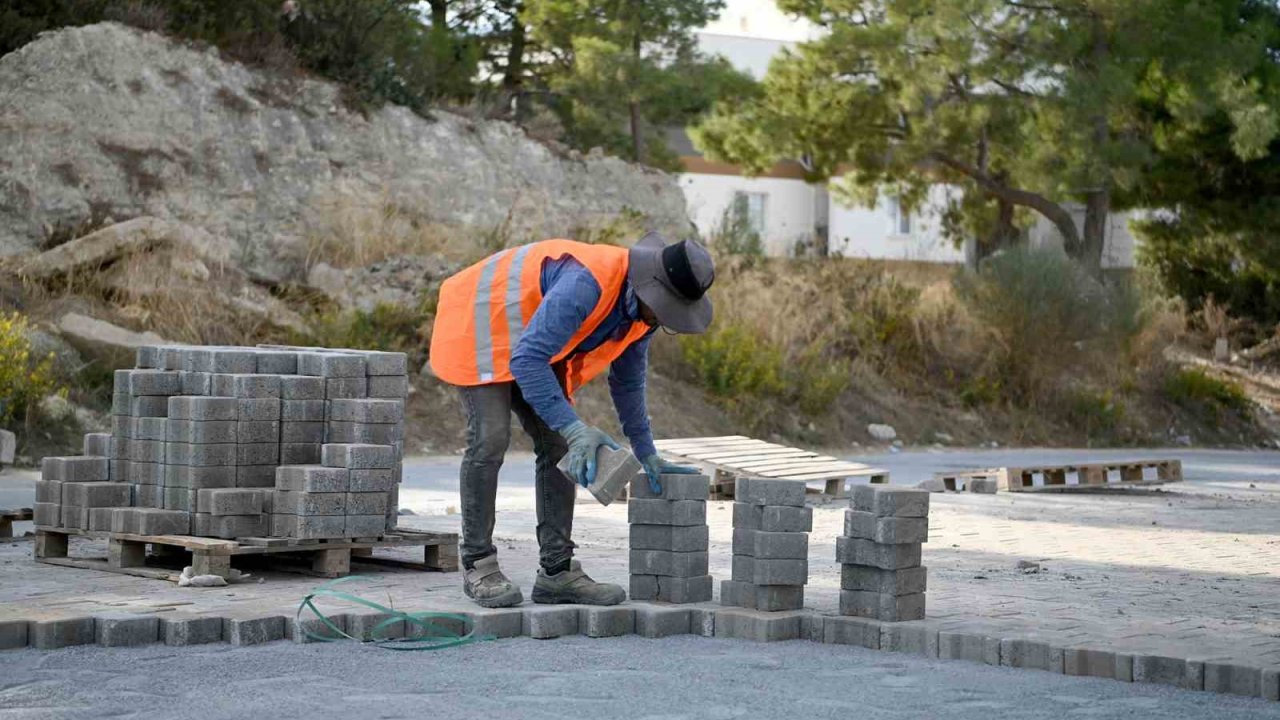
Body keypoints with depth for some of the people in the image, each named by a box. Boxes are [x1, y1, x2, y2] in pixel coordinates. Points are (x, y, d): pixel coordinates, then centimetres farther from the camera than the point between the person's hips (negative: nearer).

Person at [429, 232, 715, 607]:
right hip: (479, 326, -9)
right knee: (490, 439, -18)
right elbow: (526, 360, -38)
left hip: (531, 343, 9)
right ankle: (478, 565, -8)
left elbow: (627, 380, 9)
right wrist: (574, 428, -40)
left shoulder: (642, 305, -8)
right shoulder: (587, 284, -37)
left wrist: (646, 454, 12)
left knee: (558, 447, -1)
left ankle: (557, 570, -1)